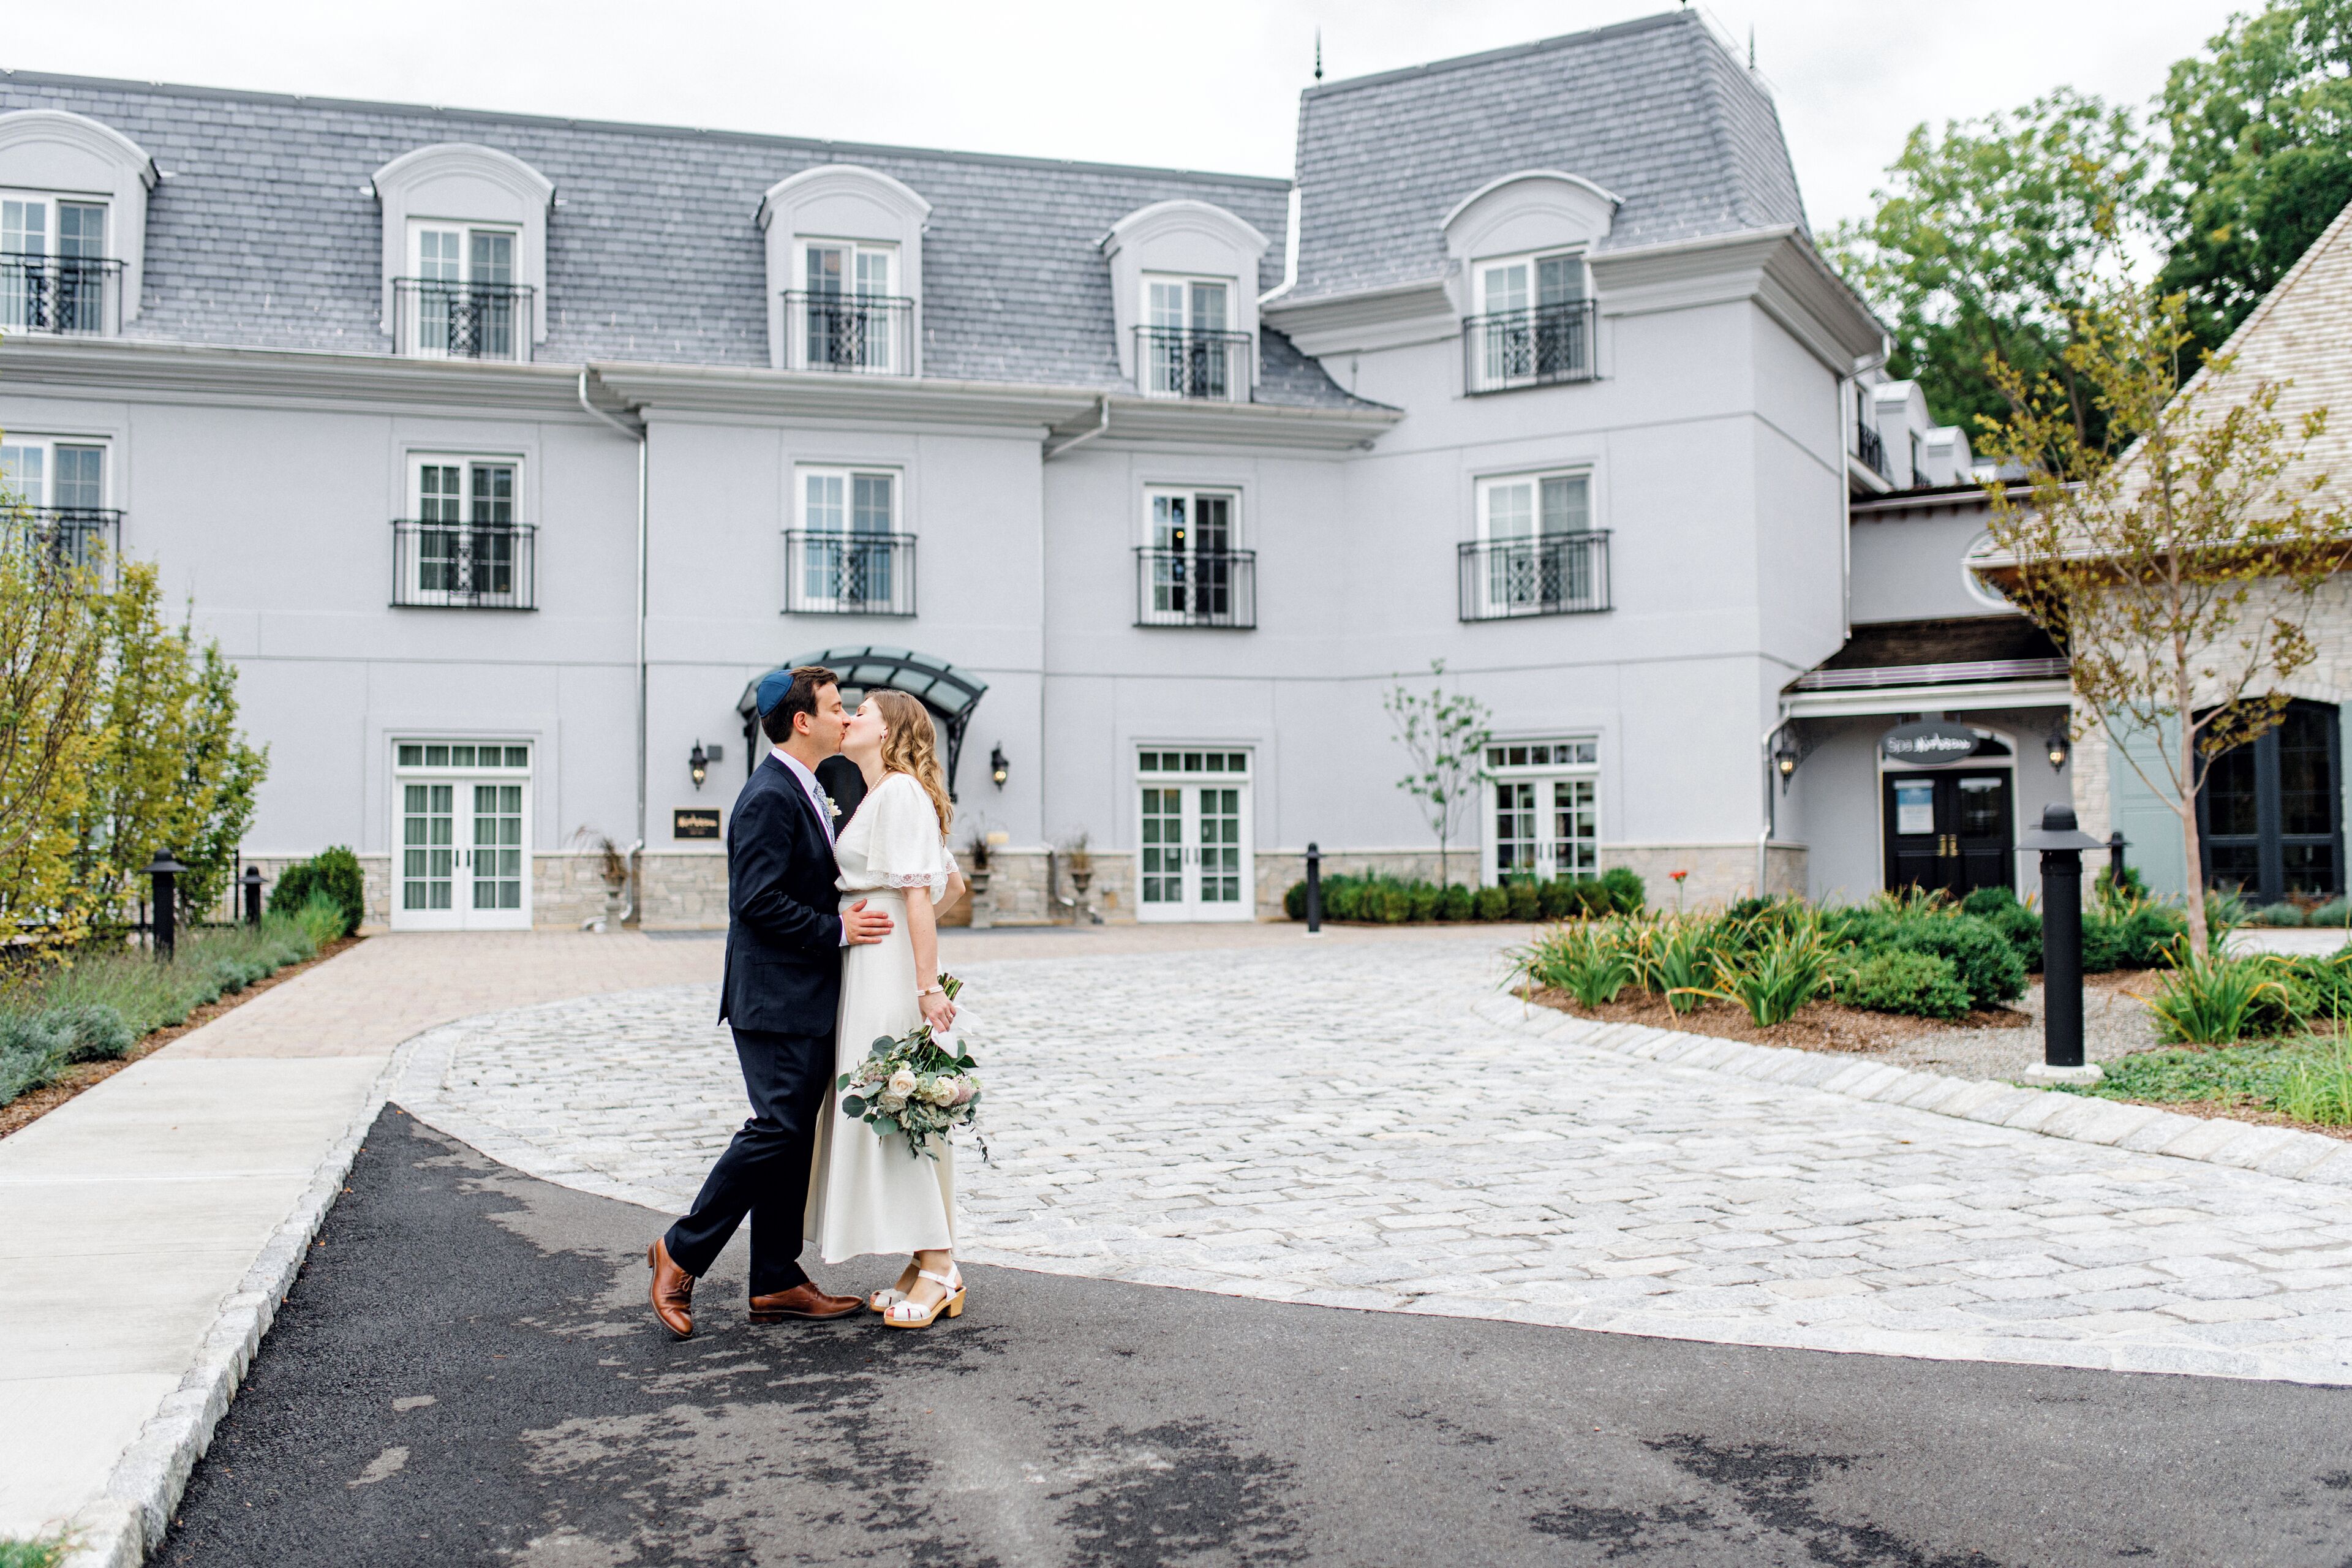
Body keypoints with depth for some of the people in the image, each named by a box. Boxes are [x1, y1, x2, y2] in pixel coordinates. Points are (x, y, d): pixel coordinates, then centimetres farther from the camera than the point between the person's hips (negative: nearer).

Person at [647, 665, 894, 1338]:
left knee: (793, 1135, 10)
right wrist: (837, 930, -16)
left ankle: (776, 1283, 16)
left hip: (808, 1003, 10)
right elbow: (758, 902, -21)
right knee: (777, 1129, -10)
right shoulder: (769, 797, -15)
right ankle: (683, 1252, 5)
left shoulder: (804, 793, 18)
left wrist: (848, 915, 8)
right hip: (778, 1002, -10)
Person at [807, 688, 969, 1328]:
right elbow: (954, 882, 23)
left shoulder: (901, 792, -11)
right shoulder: (881, 796, 18)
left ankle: (939, 1269, -2)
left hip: (891, 968, -10)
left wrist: (927, 984, -23)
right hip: (870, 968, 10)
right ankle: (928, 1262, 15)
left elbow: (918, 895, -19)